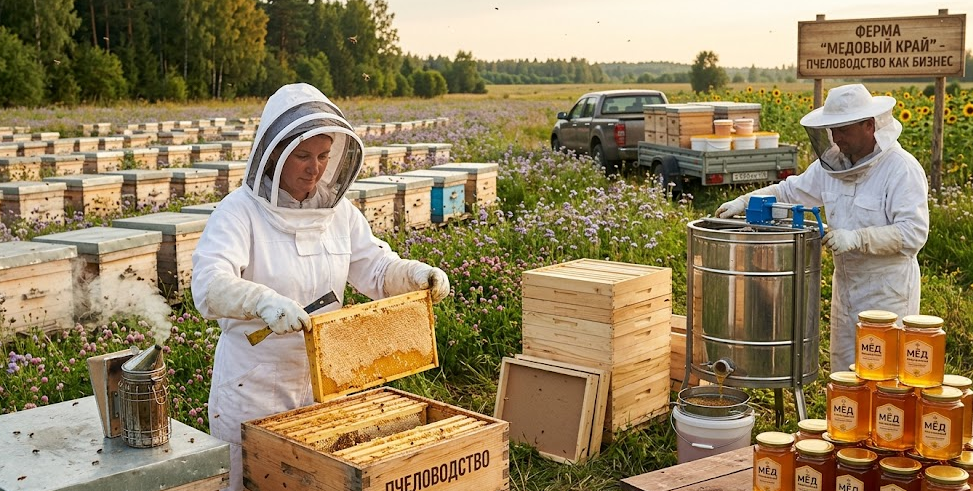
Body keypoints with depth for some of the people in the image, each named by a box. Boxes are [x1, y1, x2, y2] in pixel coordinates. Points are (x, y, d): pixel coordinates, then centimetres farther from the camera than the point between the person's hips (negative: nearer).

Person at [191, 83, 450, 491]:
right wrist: (265, 301, -49)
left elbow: (376, 269, 5)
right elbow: (209, 285, -31)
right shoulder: (239, 211, -17)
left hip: (323, 380, 5)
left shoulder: (337, 210, 1)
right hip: (253, 387, -5)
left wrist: (414, 273, -17)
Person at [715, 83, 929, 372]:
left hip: (888, 291, -7)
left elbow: (914, 232, -23)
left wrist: (856, 238, -29)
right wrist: (744, 202, 1)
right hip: (845, 285, 7)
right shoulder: (833, 162, 4)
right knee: (843, 373, 16)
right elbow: (791, 191, 14)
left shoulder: (902, 169, -17)